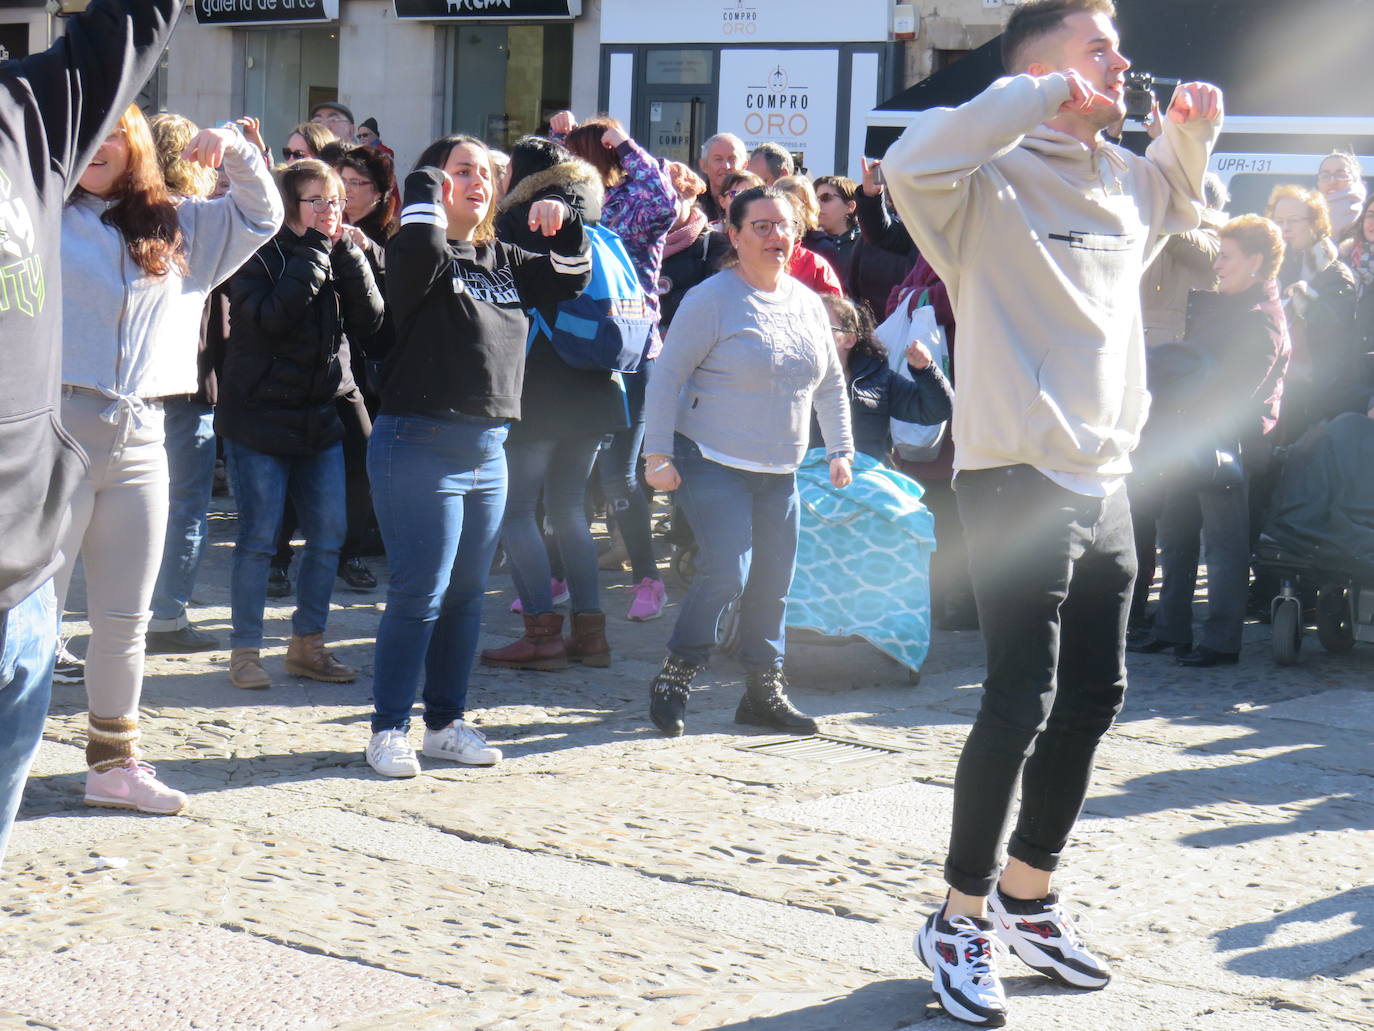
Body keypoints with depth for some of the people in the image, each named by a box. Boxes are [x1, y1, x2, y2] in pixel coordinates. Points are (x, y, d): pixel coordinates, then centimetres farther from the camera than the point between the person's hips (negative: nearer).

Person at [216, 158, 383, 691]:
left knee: (329, 535, 6)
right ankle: (245, 650, 6)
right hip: (259, 419, -6)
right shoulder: (260, 254, -7)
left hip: (320, 418, 6)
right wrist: (313, 255, -20)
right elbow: (270, 316, -25)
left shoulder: (339, 256, 9)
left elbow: (368, 320, -2)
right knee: (258, 540, -3)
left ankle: (307, 643, 18)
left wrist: (349, 257, -11)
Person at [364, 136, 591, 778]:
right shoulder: (423, 256, -6)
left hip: (487, 451, 7)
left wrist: (564, 225, 6)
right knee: (420, 594, -7)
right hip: (419, 446, -7)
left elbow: (572, 278, 23)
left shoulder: (505, 262, 14)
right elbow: (419, 248, -30)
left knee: (467, 595, 12)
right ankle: (389, 728, 2)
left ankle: (447, 722, 22)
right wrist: (426, 185, -14)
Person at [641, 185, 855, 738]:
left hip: (780, 472, 6)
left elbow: (831, 383, 21)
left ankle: (764, 690, 20)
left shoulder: (807, 302, 10)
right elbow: (667, 376, -10)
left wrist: (840, 448, 16)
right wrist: (658, 453, -14)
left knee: (774, 581, 7)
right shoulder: (710, 299, -9)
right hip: (715, 464, -6)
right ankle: (672, 682, -1)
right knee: (726, 573, -16)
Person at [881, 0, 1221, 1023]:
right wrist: (1041, 96, -25)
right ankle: (961, 919, 7)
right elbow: (912, 163, -34)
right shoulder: (995, 180, -11)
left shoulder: (1124, 180, 12)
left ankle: (1027, 894, 30)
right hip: (1018, 481, -8)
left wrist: (1191, 130, 15)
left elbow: (1177, 201, 36)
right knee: (1021, 702, -7)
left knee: (1093, 698, 14)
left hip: (1105, 482, 8)